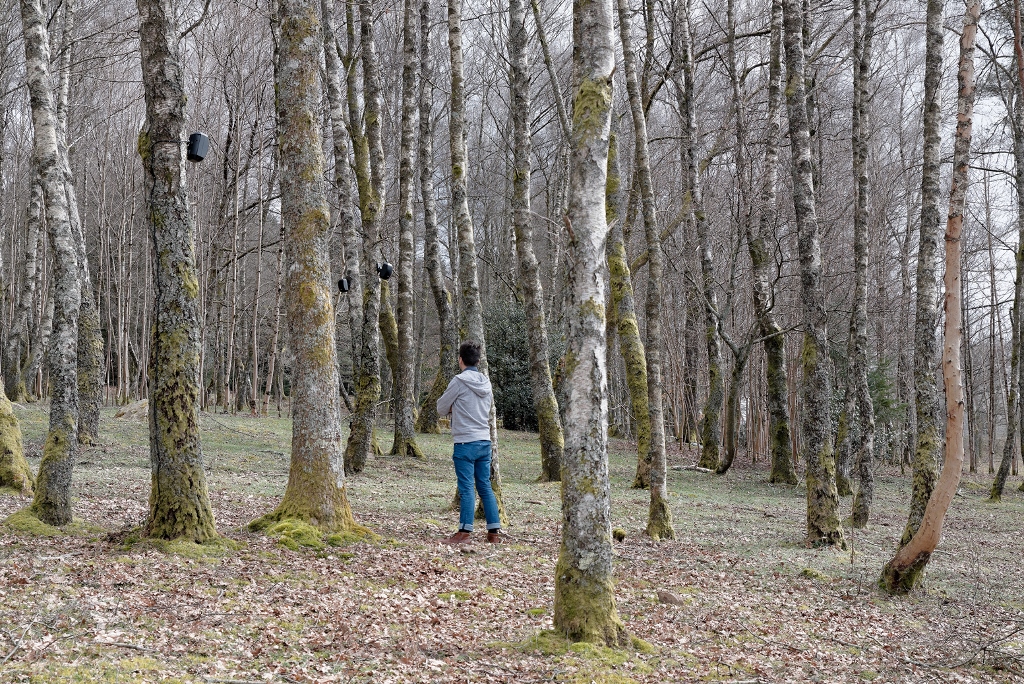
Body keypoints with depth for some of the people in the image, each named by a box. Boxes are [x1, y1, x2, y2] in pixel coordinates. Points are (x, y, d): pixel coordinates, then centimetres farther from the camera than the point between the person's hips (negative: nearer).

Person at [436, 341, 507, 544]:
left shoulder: (459, 381, -10)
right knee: (485, 487, 10)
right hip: (485, 442, 6)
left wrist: (453, 407, 19)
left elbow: (441, 409, -2)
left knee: (466, 488, -4)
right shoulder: (486, 383, 10)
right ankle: (494, 531, 10)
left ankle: (465, 531, -2)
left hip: (465, 443, -6)